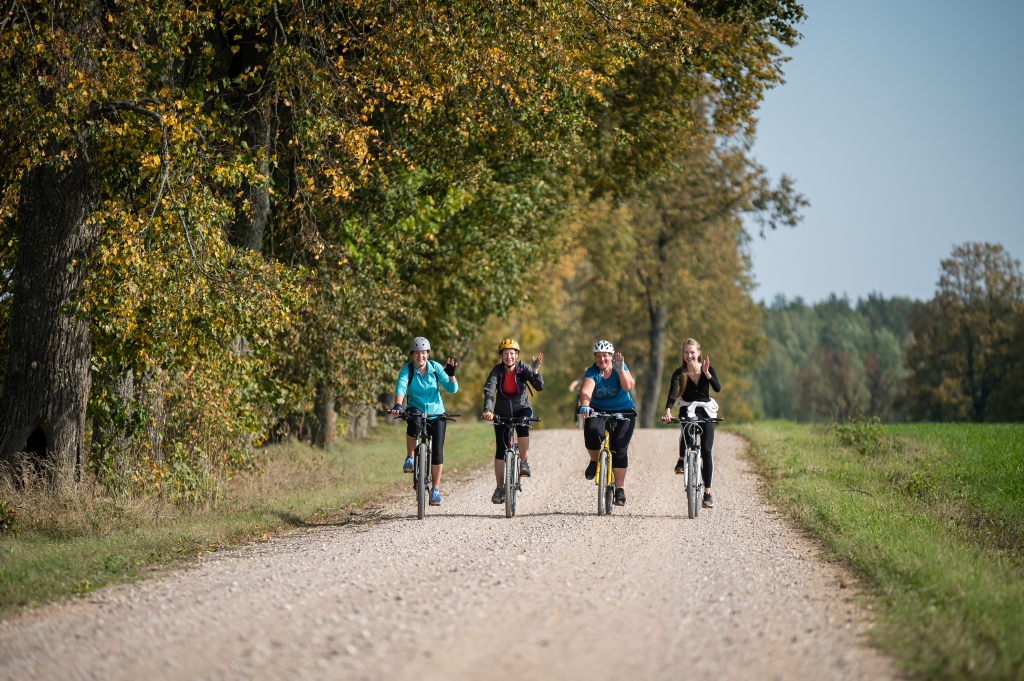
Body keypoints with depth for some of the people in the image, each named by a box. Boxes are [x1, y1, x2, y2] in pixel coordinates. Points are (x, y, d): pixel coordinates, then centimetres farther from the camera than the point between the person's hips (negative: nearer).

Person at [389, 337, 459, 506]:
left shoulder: (436, 367, -6)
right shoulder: (407, 370, -10)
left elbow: (452, 389, -9)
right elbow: (401, 387, -26)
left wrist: (451, 374, -27)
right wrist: (397, 405, -44)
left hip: (436, 413, 2)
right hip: (416, 410, -2)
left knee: (437, 451, -5)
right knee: (414, 421, -38)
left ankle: (436, 489, 8)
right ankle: (410, 457, -18)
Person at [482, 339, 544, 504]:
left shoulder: (523, 368, -14)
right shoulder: (497, 371, -15)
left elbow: (540, 387, -23)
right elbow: (489, 391, -29)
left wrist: (535, 371, -41)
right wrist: (487, 410, -46)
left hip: (522, 409, -1)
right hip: (502, 413, 1)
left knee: (523, 426, -35)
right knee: (500, 450, -4)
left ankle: (524, 462, -17)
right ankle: (500, 488, 5)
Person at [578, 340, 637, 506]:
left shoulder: (620, 368, -8)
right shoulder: (592, 372, -9)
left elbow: (628, 386, -25)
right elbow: (586, 390, -27)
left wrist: (620, 370, -39)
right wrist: (585, 406, -46)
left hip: (623, 412, 0)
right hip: (599, 411, 0)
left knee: (620, 449, -11)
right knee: (591, 432, -30)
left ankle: (620, 489, -2)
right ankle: (595, 461, 0)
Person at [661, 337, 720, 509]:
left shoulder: (708, 369, -8)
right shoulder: (679, 373, -11)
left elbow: (717, 388, -22)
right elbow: (672, 393, -27)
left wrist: (706, 373, -35)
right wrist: (668, 411, -43)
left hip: (705, 411, 1)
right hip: (687, 410, -1)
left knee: (706, 450, -6)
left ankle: (708, 493, -2)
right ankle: (682, 460, -15)